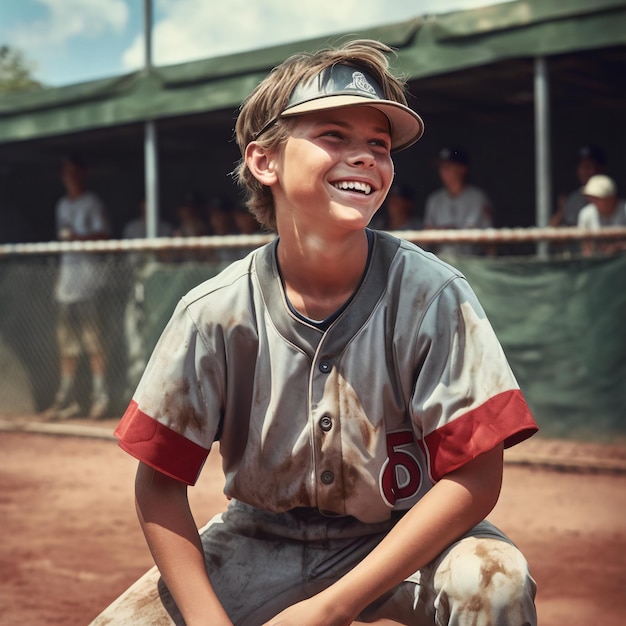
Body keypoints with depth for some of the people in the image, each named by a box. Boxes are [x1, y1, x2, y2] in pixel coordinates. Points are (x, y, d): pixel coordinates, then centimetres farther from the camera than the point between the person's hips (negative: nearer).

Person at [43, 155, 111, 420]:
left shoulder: (92, 203, 0)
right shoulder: (62, 205, 21)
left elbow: (102, 234, -10)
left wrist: (79, 238, -26)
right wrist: (60, 276, 18)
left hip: (89, 270, -7)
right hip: (68, 272, 7)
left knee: (93, 338, -9)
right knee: (66, 341, 5)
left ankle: (100, 396, -6)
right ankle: (67, 399, 9)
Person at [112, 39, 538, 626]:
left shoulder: (431, 294, -20)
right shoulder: (214, 312, -16)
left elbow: (475, 475, -21)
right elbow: (159, 484, -8)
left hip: (404, 537, -2)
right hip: (262, 539, 2)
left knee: (496, 579, -32)